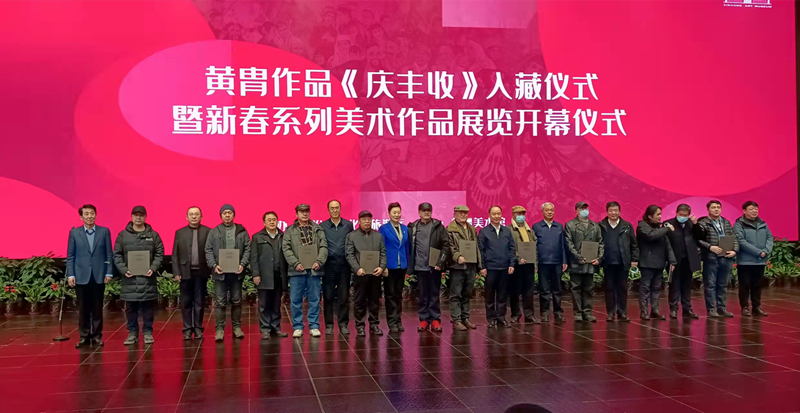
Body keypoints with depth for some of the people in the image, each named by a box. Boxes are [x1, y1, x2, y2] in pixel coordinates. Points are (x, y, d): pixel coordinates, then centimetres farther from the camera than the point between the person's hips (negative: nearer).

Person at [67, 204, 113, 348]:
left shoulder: (104, 231, 3)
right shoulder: (74, 232, 4)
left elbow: (109, 254, 3)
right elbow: (70, 256, 3)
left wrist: (109, 273, -3)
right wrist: (70, 274, -4)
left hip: (99, 276, 0)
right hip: (81, 276, 0)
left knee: (97, 308, 6)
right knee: (83, 308, 5)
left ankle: (97, 336, 14)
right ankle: (84, 336, 13)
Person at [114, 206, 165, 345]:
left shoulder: (153, 235, 5)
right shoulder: (123, 235, 5)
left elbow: (159, 254, 4)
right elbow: (117, 255, 4)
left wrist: (153, 268, -11)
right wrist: (123, 269, -10)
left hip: (147, 277, 0)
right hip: (129, 277, 0)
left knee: (148, 307, 4)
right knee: (131, 308, 6)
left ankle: (148, 332, 14)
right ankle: (132, 332, 16)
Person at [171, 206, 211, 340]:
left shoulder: (208, 232, 1)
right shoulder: (180, 233, 6)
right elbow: (175, 254, 5)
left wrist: (211, 270, -8)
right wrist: (176, 272, -2)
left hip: (201, 272, -1)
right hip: (185, 272, 1)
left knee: (199, 302, 6)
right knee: (186, 302, 4)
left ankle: (198, 328, 14)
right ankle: (187, 329, 11)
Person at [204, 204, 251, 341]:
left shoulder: (242, 231, 6)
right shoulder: (214, 232, 5)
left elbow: (247, 249, 3)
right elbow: (208, 250, 2)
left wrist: (242, 264, -10)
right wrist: (214, 265, -11)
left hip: (236, 272, 1)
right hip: (220, 272, -1)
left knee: (236, 301, 9)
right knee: (220, 302, 1)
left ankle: (237, 327, 19)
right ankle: (219, 329, 6)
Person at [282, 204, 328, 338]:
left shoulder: (318, 229, 10)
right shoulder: (290, 231, 7)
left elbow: (324, 247, 3)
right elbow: (286, 249, -2)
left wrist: (319, 261, -12)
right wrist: (295, 263, -14)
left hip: (314, 269, 1)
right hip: (297, 270, -1)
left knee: (314, 300, 6)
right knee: (296, 301, 3)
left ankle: (314, 326, 14)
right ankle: (297, 327, 13)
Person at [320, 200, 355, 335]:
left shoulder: (348, 225, 6)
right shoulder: (322, 226, 4)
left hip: (344, 265, 1)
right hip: (328, 265, -1)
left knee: (344, 296, 4)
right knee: (328, 296, 2)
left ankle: (343, 324, 12)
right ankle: (329, 325, 10)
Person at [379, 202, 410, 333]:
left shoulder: (405, 229, 10)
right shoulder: (384, 228, -4)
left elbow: (406, 248, 12)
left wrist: (407, 265, 8)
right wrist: (383, 266, -10)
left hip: (401, 266, 4)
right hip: (390, 266, -4)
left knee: (399, 294, 11)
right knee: (390, 295, 1)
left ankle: (398, 321, 17)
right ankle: (392, 322, 6)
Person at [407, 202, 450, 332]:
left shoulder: (438, 227, 1)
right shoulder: (413, 228, 4)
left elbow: (446, 245, -3)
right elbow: (408, 246, 2)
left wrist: (441, 262, -10)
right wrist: (410, 265, -5)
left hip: (434, 266, -1)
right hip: (420, 266, 1)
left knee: (434, 294, 6)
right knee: (423, 295, 8)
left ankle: (435, 319, 13)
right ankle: (424, 319, 15)